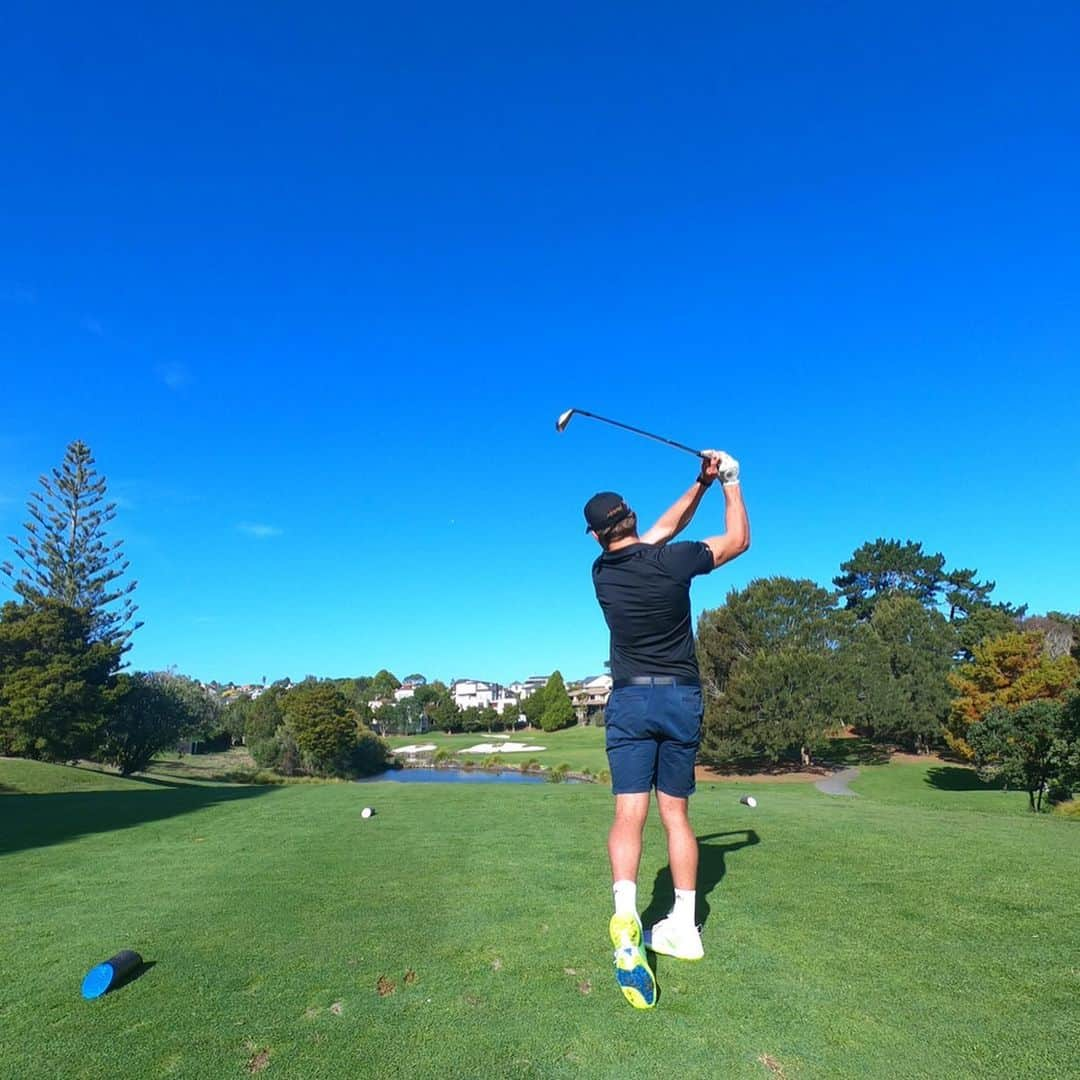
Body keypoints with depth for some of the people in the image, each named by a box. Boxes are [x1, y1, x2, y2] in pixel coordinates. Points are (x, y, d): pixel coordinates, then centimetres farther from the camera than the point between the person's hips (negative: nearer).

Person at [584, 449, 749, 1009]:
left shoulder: (602, 572, 0)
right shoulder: (670, 560, -10)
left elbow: (662, 530, 13)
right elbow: (738, 539, 6)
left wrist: (700, 482, 13)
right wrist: (728, 481, 14)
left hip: (630, 700, 0)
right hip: (682, 697, 0)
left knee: (629, 814, -5)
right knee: (676, 815, 12)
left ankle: (625, 913, -25)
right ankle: (683, 925, 20)